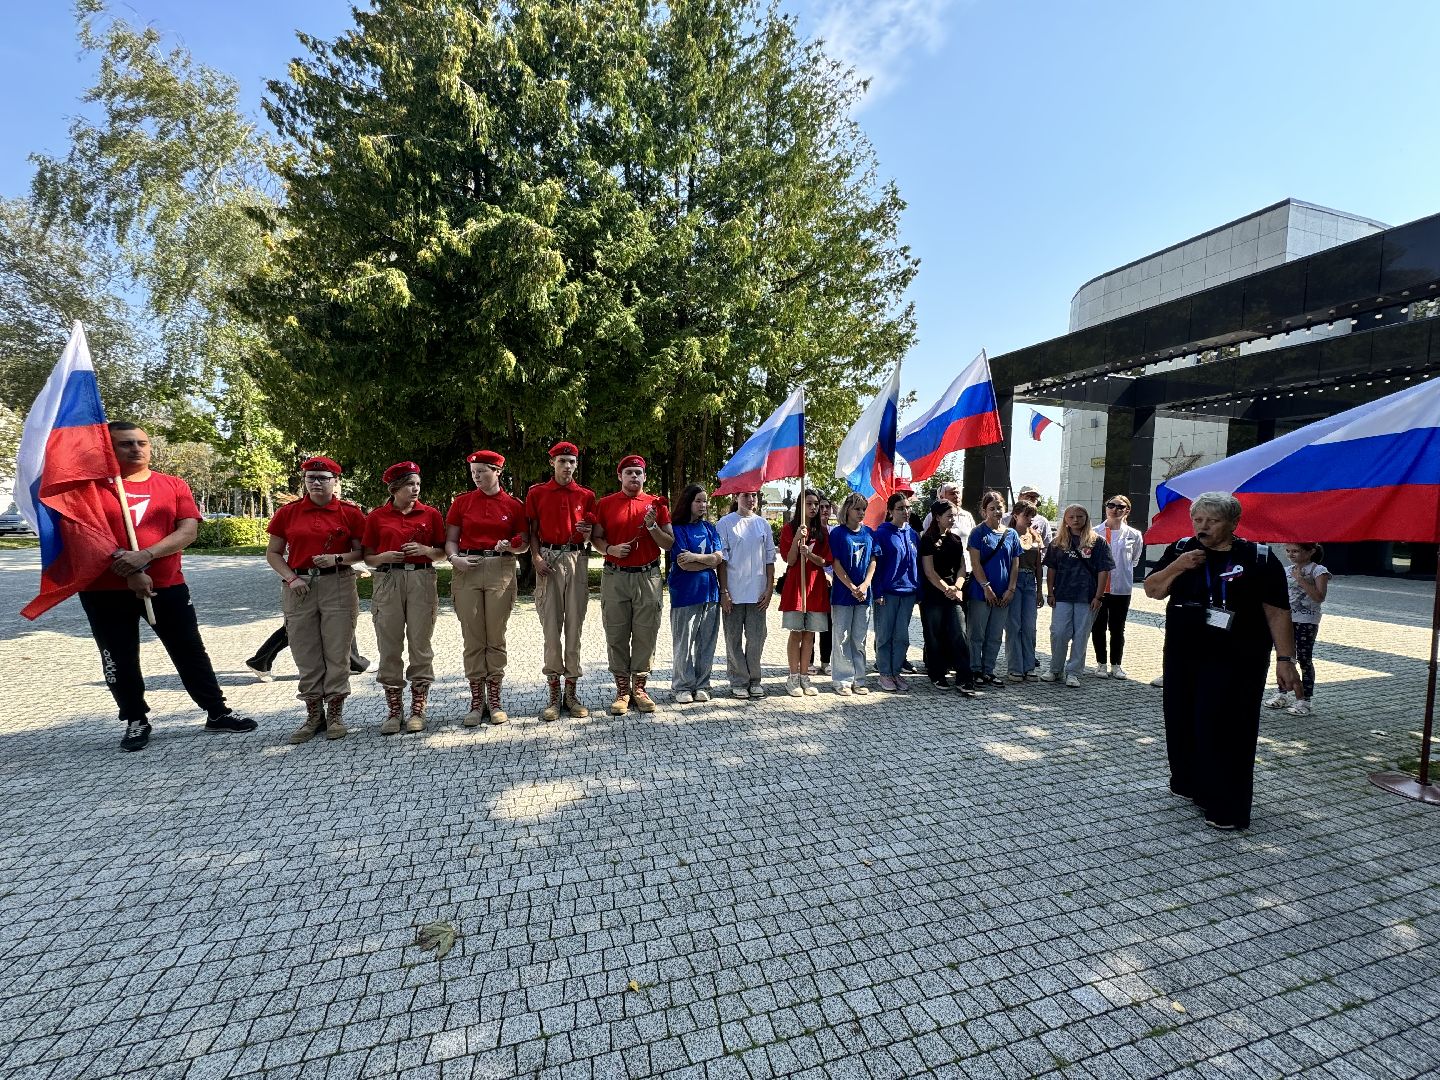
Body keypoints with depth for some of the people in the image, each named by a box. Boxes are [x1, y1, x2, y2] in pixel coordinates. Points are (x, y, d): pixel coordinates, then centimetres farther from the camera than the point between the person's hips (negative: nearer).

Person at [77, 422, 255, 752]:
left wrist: (145, 556, -19)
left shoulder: (174, 485, 4)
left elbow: (188, 531, -6)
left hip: (167, 586, 1)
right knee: (120, 660, 10)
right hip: (105, 590, -1)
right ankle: (135, 721, 26)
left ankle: (217, 712, 16)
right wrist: (128, 571, -16)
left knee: (191, 652, 6)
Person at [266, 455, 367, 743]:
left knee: (337, 651, 1)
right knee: (306, 654, 6)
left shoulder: (350, 512, 2)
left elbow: (362, 552, 4)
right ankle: (313, 714, 19)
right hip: (299, 588, 2)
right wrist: (291, 578, -4)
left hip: (338, 586, -2)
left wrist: (337, 558, -14)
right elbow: (273, 553, 10)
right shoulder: (287, 512, 7)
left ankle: (335, 714, 14)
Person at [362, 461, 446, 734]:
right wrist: (384, 557, -11)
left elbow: (442, 551, 10)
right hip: (388, 581, 0)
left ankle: (417, 709, 13)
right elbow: (367, 556, 9)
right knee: (389, 647, 3)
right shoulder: (376, 516, 7)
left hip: (422, 580, 0)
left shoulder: (431, 514, 7)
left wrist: (425, 550, -10)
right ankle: (394, 710, 16)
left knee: (420, 645, 2)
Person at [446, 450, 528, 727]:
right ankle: (476, 701, 12)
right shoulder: (461, 502, 8)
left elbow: (524, 543, 8)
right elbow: (450, 539, 8)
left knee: (496, 637, 3)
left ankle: (494, 699, 14)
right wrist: (454, 558, -11)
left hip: (500, 570, -1)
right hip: (467, 570, 1)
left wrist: (510, 546, -12)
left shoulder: (514, 505, 5)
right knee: (472, 639, 3)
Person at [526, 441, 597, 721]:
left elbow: (590, 534, 13)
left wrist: (587, 533, -9)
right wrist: (536, 558, -8)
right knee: (550, 626, 0)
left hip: (577, 559, 1)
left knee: (575, 625, 2)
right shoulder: (537, 493, 8)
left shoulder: (586, 495, 12)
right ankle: (554, 694, 9)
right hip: (549, 559, -1)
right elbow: (533, 531, 6)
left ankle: (572, 692, 11)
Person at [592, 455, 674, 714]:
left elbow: (669, 544, 6)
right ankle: (622, 690, 12)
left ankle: (639, 687, 14)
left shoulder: (656, 504, 7)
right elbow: (596, 539, 9)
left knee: (645, 634, 2)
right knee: (616, 635, 2)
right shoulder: (605, 504, 7)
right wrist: (611, 549, -11)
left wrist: (652, 526, -10)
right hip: (615, 577, 0)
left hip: (648, 576, 0)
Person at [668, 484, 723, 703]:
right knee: (684, 642, 0)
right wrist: (709, 560, -3)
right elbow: (684, 564, -11)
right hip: (685, 592, -4)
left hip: (709, 591, 5)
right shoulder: (677, 528, -2)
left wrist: (696, 557, -13)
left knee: (707, 642, 8)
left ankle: (702, 685, 19)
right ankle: (683, 687, 13)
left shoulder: (709, 528, 13)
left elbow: (719, 557, 0)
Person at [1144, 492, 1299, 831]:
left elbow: (1277, 612, -5)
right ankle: (1189, 783, 32)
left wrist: (1285, 659, -10)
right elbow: (1152, 591, 3)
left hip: (1235, 663, -4)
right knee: (1183, 723, 13)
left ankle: (1227, 808, 10)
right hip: (1182, 658, 4)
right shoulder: (1181, 549, 4)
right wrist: (1176, 568, -14)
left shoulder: (1259, 558, -5)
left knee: (1226, 731, -2)